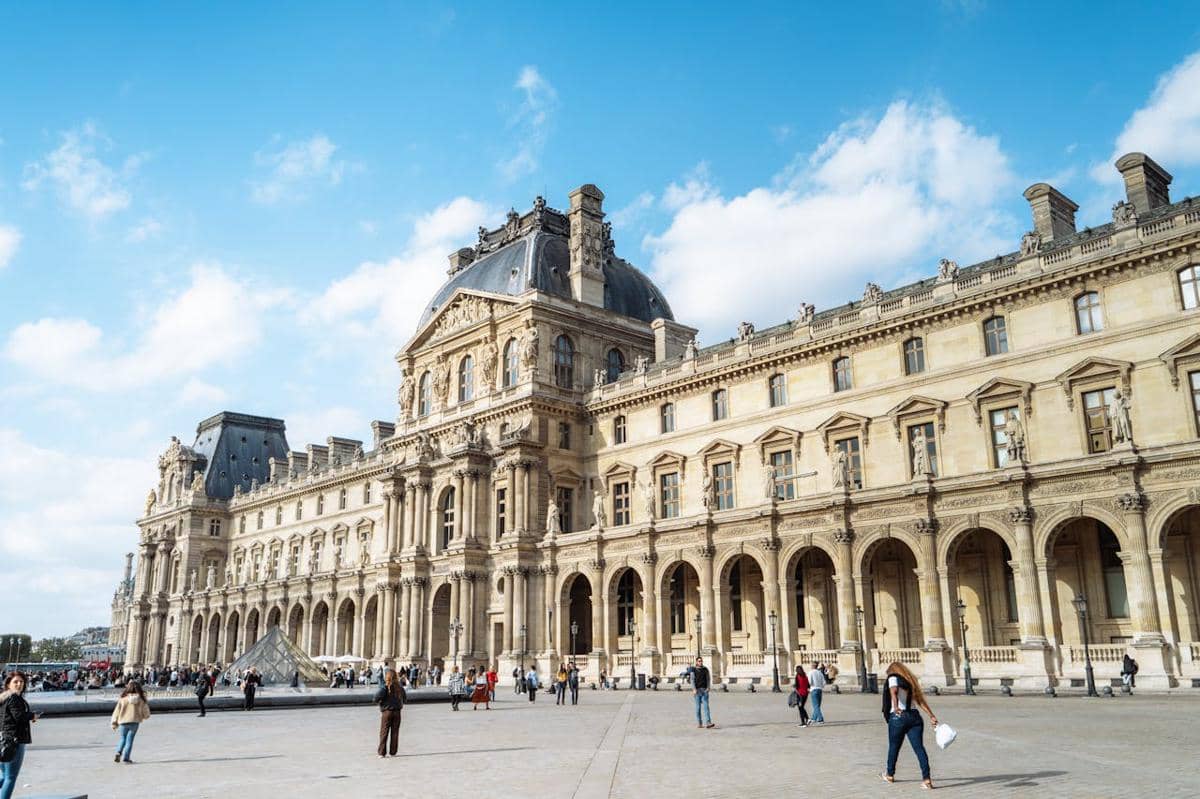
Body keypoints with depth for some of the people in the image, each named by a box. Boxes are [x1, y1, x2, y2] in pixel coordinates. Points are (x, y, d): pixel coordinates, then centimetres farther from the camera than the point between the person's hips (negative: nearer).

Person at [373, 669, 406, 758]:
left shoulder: (385, 687, -13)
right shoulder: (399, 687, -1)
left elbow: (377, 697, -22)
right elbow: (404, 698, 10)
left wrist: (379, 702, -2)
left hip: (386, 712, -3)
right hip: (397, 712, 3)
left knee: (384, 733, 7)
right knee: (395, 732, 10)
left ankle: (382, 752, 7)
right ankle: (393, 752, 13)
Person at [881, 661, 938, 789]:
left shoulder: (893, 678, 3)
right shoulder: (910, 680, 21)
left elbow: (894, 691, -19)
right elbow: (920, 700, 14)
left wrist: (895, 707, -36)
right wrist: (932, 716, 8)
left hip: (898, 717, -5)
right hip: (914, 716, 5)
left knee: (893, 747, 12)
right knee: (919, 747, -5)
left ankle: (890, 775, 27)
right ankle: (926, 778, -18)